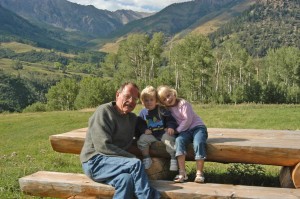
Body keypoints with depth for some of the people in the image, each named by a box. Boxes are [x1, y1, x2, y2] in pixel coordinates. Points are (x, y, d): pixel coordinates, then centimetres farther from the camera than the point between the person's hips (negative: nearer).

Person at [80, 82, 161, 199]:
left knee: (126, 179, -30)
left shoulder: (132, 118, 15)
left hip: (115, 162, 6)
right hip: (95, 162, -6)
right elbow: (102, 146, -17)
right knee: (136, 164, -27)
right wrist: (133, 159, -17)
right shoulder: (104, 111, -8)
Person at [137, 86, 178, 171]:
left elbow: (171, 120, 1)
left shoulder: (161, 110, 0)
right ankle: (146, 158, -8)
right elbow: (140, 125, 11)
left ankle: (173, 158, -21)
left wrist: (171, 127, -17)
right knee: (142, 139, -21)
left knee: (168, 138, -32)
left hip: (163, 133, -3)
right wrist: (144, 130, -9)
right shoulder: (143, 112, 9)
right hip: (151, 135, 3)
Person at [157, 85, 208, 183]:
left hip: (197, 127, -4)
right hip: (185, 131, 4)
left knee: (198, 143, -33)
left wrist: (177, 130, -14)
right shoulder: (169, 109, 9)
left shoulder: (183, 103, -10)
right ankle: (182, 172, -32)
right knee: (179, 140, -27)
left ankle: (199, 173, -25)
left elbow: (188, 120, -15)